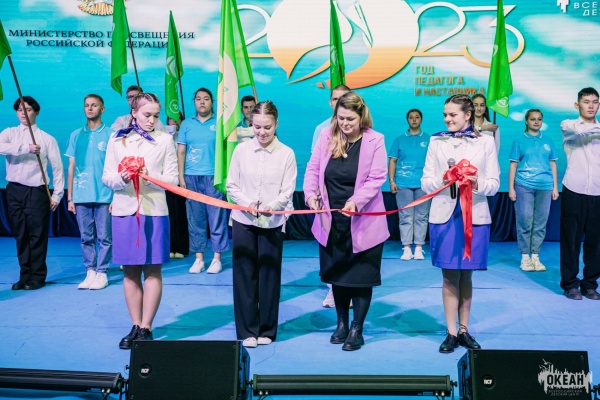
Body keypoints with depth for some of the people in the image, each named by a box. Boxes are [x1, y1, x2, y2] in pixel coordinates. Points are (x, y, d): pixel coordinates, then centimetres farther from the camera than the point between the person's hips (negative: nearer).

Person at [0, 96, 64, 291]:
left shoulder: (47, 139, 5)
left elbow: (57, 167, 4)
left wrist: (57, 195, 0)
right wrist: (25, 148, -21)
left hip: (37, 191, -3)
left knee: (37, 236, -1)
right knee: (20, 236, 8)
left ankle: (38, 277, 9)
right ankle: (24, 276, 17)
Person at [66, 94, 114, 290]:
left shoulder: (110, 135, 2)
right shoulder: (75, 135, 11)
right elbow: (71, 168, 12)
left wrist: (116, 196, -6)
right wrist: (70, 197, 8)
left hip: (104, 196, -3)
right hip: (81, 196, 3)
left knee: (104, 237, 1)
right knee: (86, 237, 7)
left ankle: (101, 273, 10)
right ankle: (90, 272, 16)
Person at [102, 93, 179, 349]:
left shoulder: (165, 140, 4)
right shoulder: (117, 139, 7)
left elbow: (173, 179, 0)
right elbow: (106, 176, 5)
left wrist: (150, 176, -17)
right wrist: (121, 178, -16)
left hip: (154, 210, -1)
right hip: (125, 210, 2)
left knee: (152, 270, 2)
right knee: (130, 271, 7)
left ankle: (146, 328, 10)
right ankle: (135, 326, 17)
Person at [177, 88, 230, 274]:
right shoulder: (186, 124, 11)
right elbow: (181, 151, 10)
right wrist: (181, 177, 2)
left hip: (214, 177, -2)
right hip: (191, 177, 2)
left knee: (217, 219, 0)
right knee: (195, 219, 5)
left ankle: (217, 259, 8)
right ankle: (199, 259, 13)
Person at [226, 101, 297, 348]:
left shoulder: (286, 154, -2)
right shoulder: (241, 150, 2)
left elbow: (288, 191, -5)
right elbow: (231, 185, 3)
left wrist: (272, 206, -23)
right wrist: (247, 202, -14)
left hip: (272, 224, -1)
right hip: (243, 221, 1)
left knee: (269, 276, 6)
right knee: (244, 275, 4)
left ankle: (267, 330, 21)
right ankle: (247, 330, 17)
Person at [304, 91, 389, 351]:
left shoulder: (375, 140, -8)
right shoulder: (326, 136, 1)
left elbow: (377, 179, -12)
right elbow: (313, 168, 2)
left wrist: (356, 200, -26)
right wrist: (311, 193, -16)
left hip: (363, 222, -3)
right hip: (331, 221, 4)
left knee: (361, 276, 5)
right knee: (336, 273, 15)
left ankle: (356, 329, 19)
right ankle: (341, 322, 33)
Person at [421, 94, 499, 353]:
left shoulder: (485, 141, 7)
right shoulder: (436, 141, 8)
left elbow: (494, 183, 4)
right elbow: (425, 181, 4)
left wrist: (478, 184, -17)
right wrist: (441, 181, -16)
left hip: (475, 215, 0)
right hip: (444, 214, 0)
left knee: (466, 276, 9)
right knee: (450, 276, 1)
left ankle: (464, 330, 21)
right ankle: (452, 333, 10)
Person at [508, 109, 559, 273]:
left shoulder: (548, 141, 12)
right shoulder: (519, 141, 5)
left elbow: (553, 164, 14)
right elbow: (513, 165, 3)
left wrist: (555, 187, 9)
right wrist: (511, 188, -2)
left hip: (545, 186, 3)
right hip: (524, 186, -2)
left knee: (540, 223, 3)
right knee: (525, 221, -3)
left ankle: (535, 256, 11)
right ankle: (525, 257, 5)